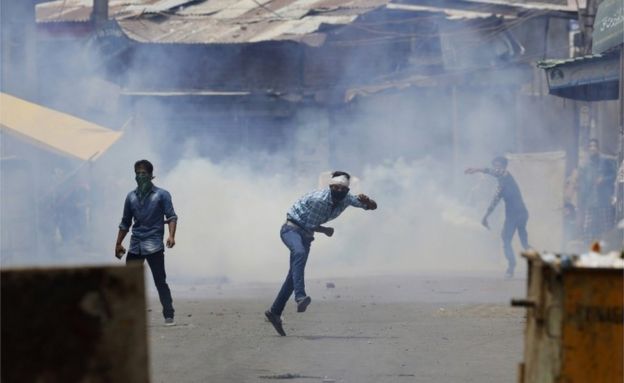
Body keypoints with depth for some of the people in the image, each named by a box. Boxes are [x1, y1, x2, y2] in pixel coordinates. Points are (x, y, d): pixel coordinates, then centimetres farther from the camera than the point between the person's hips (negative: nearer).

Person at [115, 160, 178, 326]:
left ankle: (169, 316, -5)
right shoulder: (131, 197, 15)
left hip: (154, 246, -4)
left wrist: (171, 235, -20)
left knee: (160, 282, -6)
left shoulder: (161, 195, 3)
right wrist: (118, 244, 16)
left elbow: (171, 217, -3)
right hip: (135, 246, 4)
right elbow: (125, 223, 21)